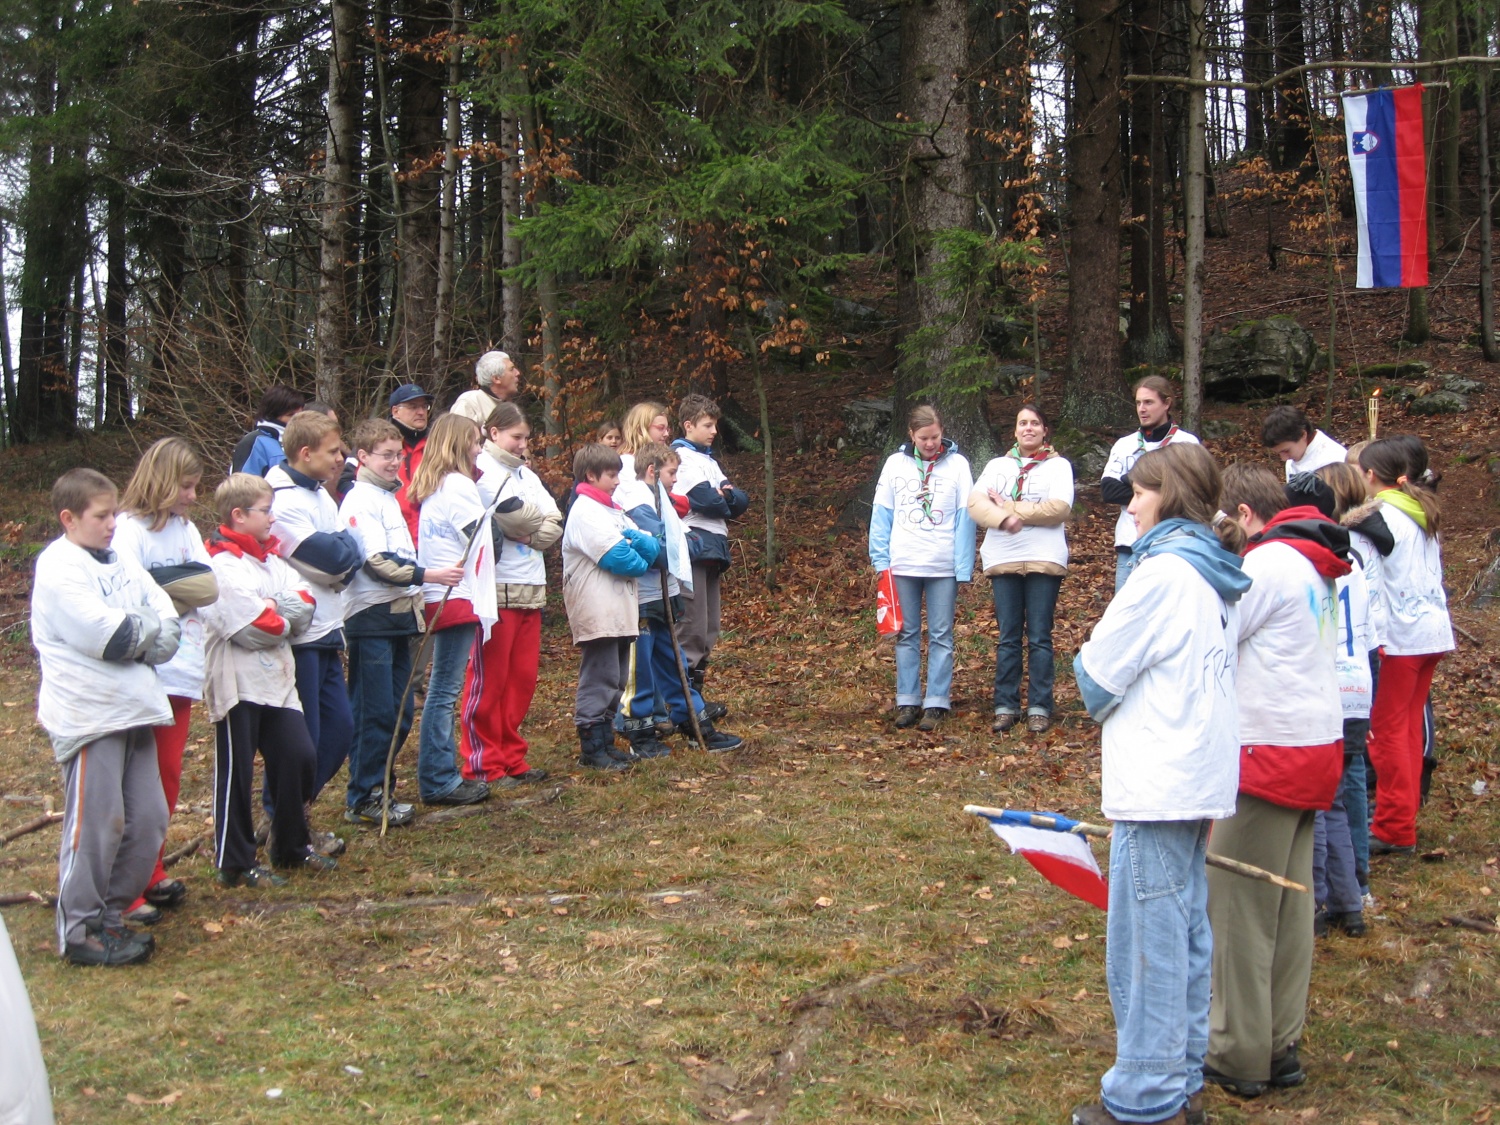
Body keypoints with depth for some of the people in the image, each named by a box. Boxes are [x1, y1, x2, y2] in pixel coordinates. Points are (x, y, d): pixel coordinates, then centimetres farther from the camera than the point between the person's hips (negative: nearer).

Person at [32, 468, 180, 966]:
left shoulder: (122, 564, 15)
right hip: (89, 714, -8)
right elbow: (108, 635, -20)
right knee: (97, 824, -4)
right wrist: (146, 631, -4)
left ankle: (111, 914, 22)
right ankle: (80, 930, 8)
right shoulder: (58, 570, -9)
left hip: (134, 709, 8)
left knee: (149, 819, 9)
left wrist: (131, 635, -11)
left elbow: (169, 629, 6)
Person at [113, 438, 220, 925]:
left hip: (180, 672, 7)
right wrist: (179, 589, -11)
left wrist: (160, 587, -12)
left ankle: (149, 872, 25)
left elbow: (209, 587, 3)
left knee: (168, 776, 13)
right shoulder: (131, 529, -9)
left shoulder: (186, 528, 14)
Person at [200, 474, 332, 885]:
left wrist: (272, 609, -12)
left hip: (277, 679, 8)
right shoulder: (222, 566, -13)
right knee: (236, 774, 1)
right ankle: (235, 864, 11)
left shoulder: (270, 558, 15)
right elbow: (255, 628, -20)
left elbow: (305, 605, 4)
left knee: (300, 757, 8)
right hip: (238, 684, -8)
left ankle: (291, 845, 24)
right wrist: (283, 616, -1)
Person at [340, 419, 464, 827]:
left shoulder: (389, 497, 19)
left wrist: (416, 599, 18)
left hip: (398, 614, 9)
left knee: (399, 714, 11)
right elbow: (376, 561, -18)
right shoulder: (360, 500, -9)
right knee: (375, 713, -6)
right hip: (371, 616, -9)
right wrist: (428, 575, -22)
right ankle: (362, 800, 2)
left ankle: (379, 789, 20)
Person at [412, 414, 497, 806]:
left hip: (439, 597, 10)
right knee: (445, 690, -6)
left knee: (443, 689, 12)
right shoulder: (459, 485, -10)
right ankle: (438, 781, -2)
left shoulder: (431, 487, 18)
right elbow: (479, 542, -11)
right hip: (458, 597, -10)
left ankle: (442, 775, 17)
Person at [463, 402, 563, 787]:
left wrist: (526, 533, -9)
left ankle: (511, 758, 19)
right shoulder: (482, 471, -5)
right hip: (496, 590, -8)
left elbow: (553, 524, 7)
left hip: (531, 589, 8)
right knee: (489, 680, -2)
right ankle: (483, 764, 5)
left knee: (523, 679, 10)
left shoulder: (526, 474, 19)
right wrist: (539, 524, -1)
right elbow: (516, 515, -18)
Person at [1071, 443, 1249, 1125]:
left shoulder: (1163, 572, -16)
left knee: (1145, 942, -1)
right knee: (1185, 935, 15)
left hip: (1157, 787, -9)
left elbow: (1096, 679, -12)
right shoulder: (1217, 578, 12)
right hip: (1200, 782, 9)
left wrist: (1094, 684, 8)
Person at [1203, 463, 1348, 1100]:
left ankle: (1238, 1057, 8)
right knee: (1289, 902, 13)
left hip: (1272, 751, -9)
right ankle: (1279, 1048, 21)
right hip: (1317, 744, 9)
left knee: (1237, 903, 0)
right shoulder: (1315, 568, 15)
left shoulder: (1266, 565, -13)